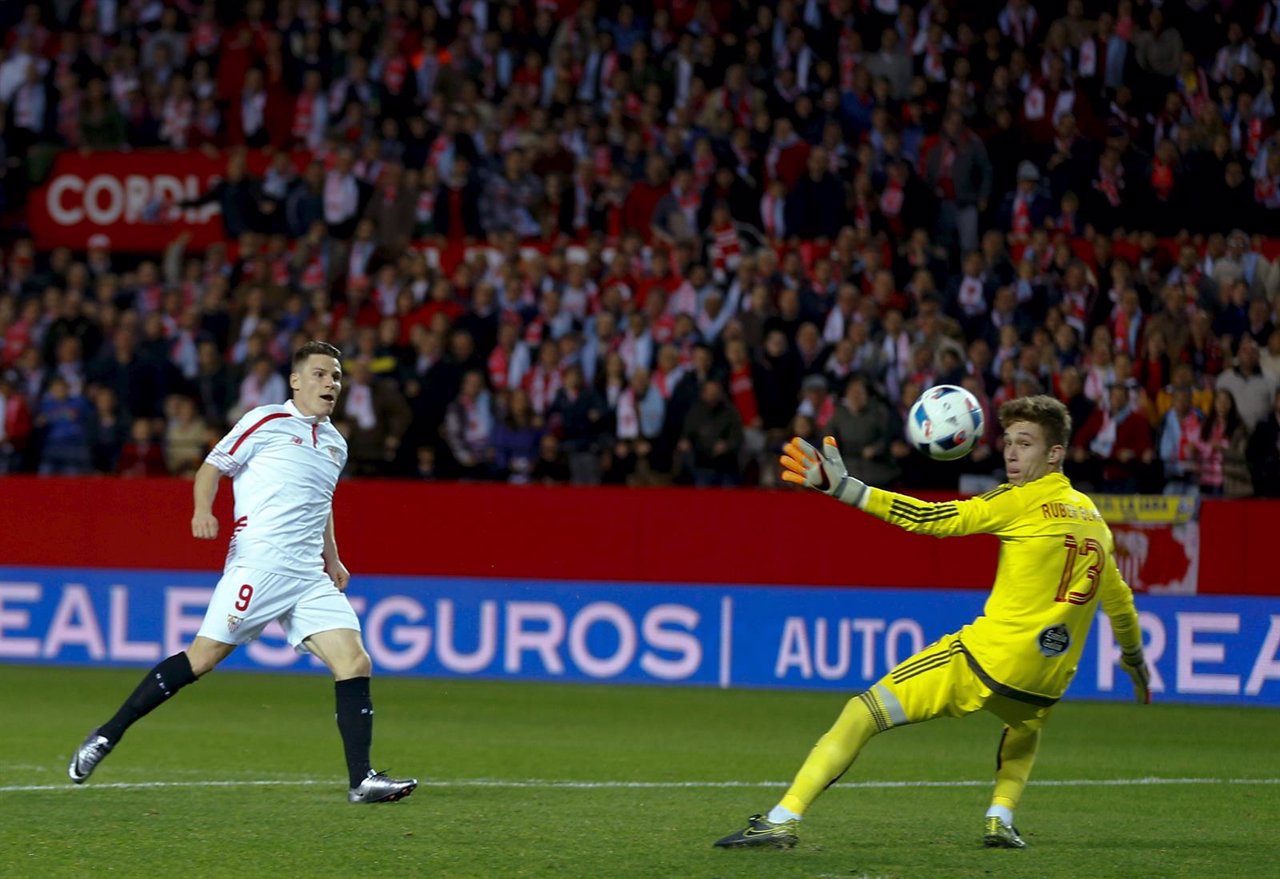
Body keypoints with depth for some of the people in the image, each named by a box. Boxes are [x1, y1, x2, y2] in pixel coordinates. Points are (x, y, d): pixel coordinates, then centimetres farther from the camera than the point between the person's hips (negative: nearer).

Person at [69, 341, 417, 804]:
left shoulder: (335, 443, 19)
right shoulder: (266, 422, 0)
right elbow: (213, 467, 2)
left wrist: (332, 558, 29)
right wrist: (202, 510, -15)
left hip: (310, 576, 6)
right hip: (258, 565, -6)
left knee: (355, 664, -8)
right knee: (202, 657, -10)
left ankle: (362, 780, -7)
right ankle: (106, 736, 1)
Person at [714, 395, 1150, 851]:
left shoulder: (1025, 500, -4)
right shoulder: (1093, 518, 17)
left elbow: (934, 519, -13)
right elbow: (1120, 603, 31)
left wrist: (842, 487, -16)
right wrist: (1135, 659, 50)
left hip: (988, 657, -7)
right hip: (1047, 683, 7)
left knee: (862, 714, -3)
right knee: (1025, 728, 41)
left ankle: (782, 820, -15)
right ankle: (1001, 819, 17)